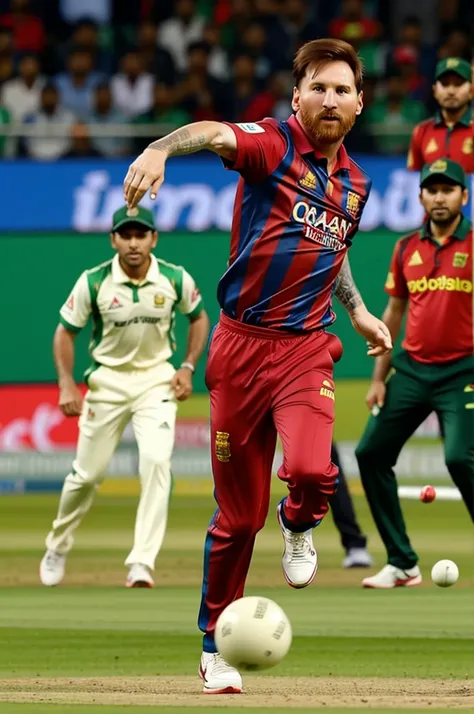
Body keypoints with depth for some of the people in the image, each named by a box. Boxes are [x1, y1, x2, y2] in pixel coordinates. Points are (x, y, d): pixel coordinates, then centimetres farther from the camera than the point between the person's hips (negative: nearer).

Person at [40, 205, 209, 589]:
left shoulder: (176, 280, -10)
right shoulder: (93, 282, -14)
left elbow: (199, 317, 10)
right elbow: (65, 331, -2)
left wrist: (188, 367, -2)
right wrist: (66, 384, -14)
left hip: (157, 379, 0)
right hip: (108, 380, 0)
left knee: (156, 460, -20)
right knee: (89, 471, 5)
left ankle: (142, 564, -20)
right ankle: (58, 545, 32)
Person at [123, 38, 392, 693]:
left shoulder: (354, 184, 12)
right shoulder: (273, 146, -7)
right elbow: (216, 134, -30)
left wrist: (358, 310, 23)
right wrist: (162, 148, -50)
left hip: (307, 349, 3)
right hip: (243, 344, -3)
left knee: (311, 470, -25)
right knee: (237, 512, 4)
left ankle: (298, 527, 13)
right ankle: (214, 647, 21)